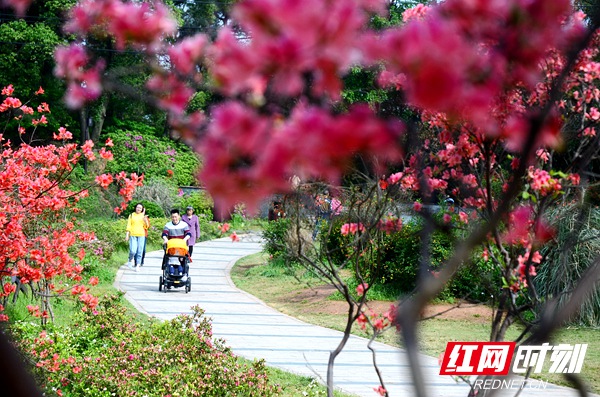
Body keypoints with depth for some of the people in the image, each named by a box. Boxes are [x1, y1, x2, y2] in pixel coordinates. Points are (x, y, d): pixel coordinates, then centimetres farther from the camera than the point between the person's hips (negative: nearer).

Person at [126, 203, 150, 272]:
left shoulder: (143, 216, 10)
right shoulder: (131, 215, 8)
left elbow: (146, 226, 7)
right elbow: (129, 225, 7)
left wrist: (145, 221, -11)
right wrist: (127, 235, 1)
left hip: (141, 235, 1)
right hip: (133, 235, -1)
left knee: (140, 251, -2)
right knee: (133, 251, -12)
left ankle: (138, 265, 5)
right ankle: (130, 260, 17)